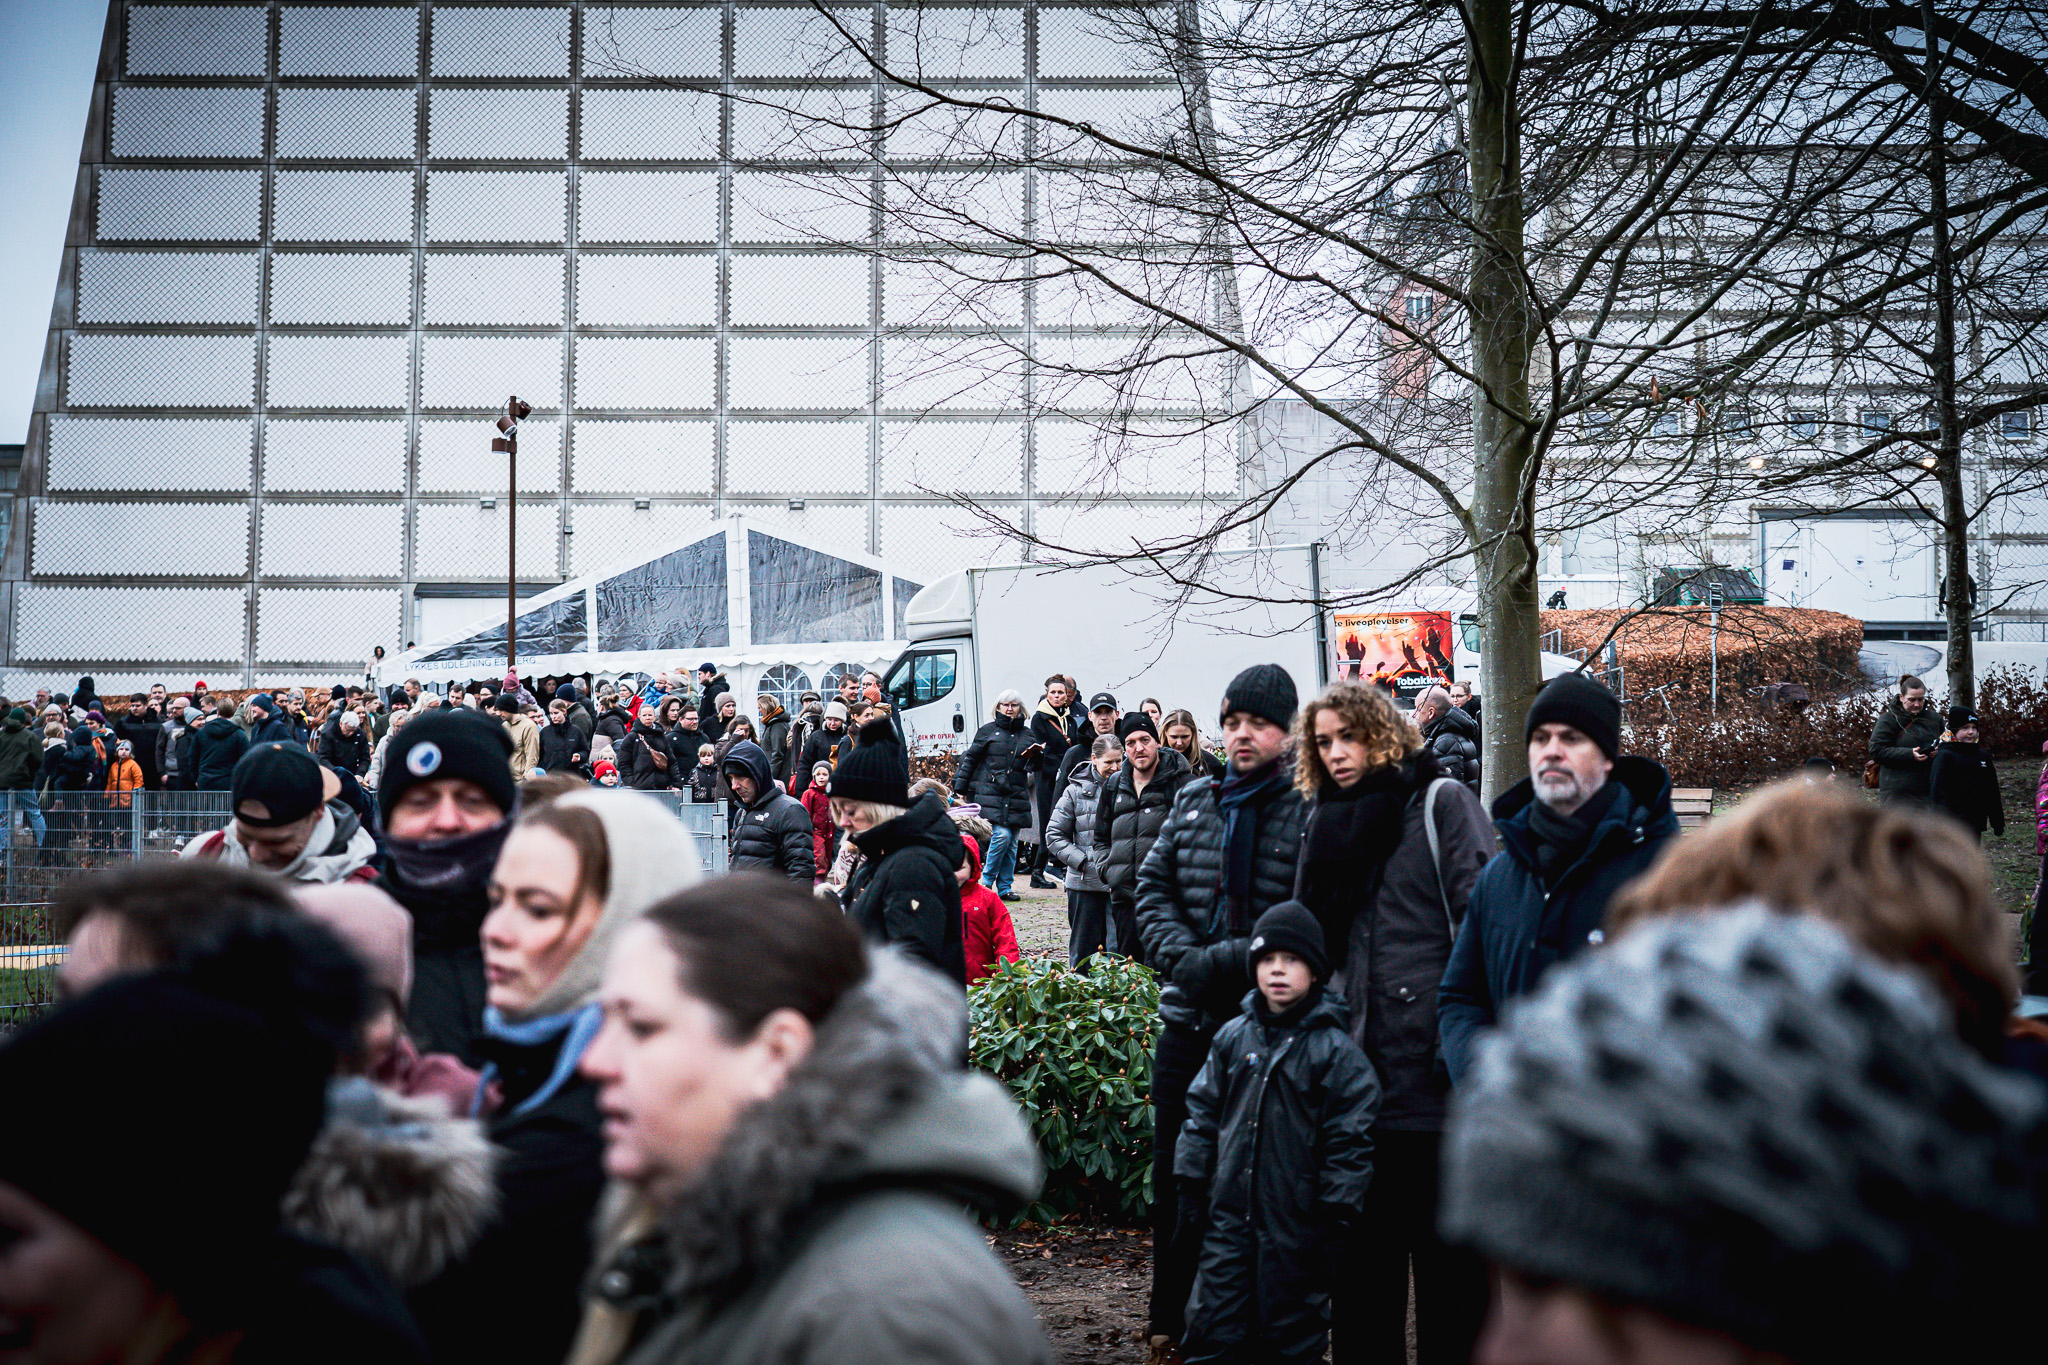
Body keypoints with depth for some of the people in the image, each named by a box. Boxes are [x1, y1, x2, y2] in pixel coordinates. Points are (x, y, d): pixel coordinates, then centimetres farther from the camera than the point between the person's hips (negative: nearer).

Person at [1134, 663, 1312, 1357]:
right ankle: (1173, 1317, 27)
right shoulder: (1193, 800, 11)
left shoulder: (1311, 812, -7)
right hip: (1187, 1017, 5)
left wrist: (1225, 962, -19)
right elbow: (1152, 886, 9)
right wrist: (1184, 959, -7)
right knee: (1174, 1170, 13)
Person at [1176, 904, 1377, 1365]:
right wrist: (1192, 1185, 9)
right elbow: (1203, 1113, 12)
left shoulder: (1335, 1050, -6)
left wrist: (1337, 1218, -7)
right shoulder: (1232, 1037, 6)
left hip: (1296, 1224, -3)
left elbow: (1349, 1140, -6)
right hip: (1229, 1217, 3)